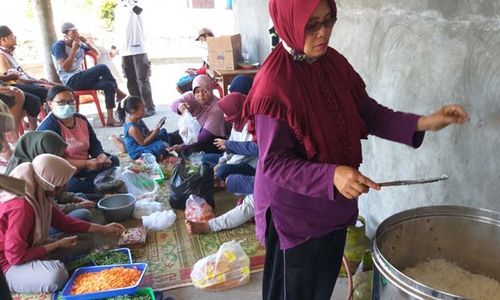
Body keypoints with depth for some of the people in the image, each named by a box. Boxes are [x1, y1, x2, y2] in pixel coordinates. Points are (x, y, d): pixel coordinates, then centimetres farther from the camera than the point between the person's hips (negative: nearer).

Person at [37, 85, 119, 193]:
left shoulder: (81, 119, 6)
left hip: (83, 167, 8)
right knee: (73, 185, -38)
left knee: (113, 160, -1)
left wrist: (101, 156, -13)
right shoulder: (48, 127, -18)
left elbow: (94, 143, 11)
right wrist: (86, 164, -28)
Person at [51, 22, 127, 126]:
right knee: (102, 68, -24)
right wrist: (74, 49, -16)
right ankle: (119, 93, -6)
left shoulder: (79, 44, 14)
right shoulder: (59, 46, -4)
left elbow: (97, 53, 21)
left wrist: (86, 42, 4)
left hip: (81, 78, 7)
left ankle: (110, 119, -21)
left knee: (109, 85, -19)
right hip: (71, 81, -7)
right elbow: (66, 68, -14)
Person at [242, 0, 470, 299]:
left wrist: (422, 123, -11)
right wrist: (331, 176, -36)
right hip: (294, 212, -6)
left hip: (335, 204, 7)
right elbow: (273, 163, -23)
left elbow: (369, 113, 3)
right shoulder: (274, 85, -25)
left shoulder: (334, 63, -4)